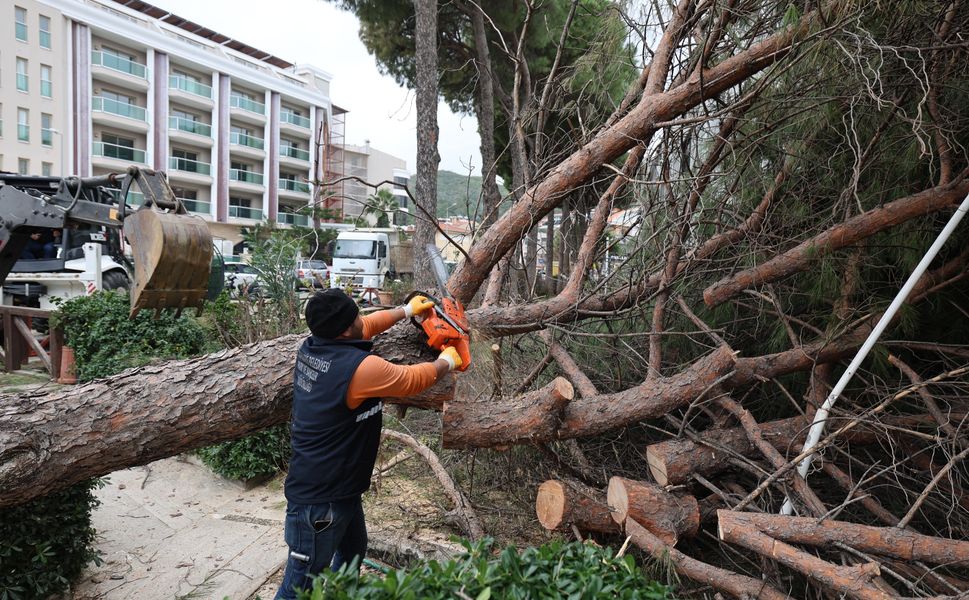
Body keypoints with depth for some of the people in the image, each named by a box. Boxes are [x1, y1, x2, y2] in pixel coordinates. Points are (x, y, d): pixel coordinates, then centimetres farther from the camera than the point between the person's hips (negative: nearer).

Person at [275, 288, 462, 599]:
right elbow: (414, 379, -11)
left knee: (354, 551, 29)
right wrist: (447, 361, 9)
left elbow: (367, 326, 14)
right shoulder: (359, 366, -28)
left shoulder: (311, 347, -4)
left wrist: (407, 310, 25)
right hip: (318, 499, -9)